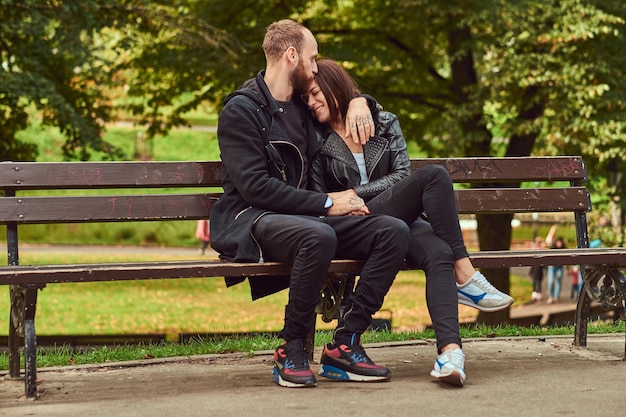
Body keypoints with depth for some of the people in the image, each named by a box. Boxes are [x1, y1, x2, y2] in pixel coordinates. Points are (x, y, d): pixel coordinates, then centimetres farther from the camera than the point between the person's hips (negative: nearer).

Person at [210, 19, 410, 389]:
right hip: (253, 219, -7)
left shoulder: (302, 105, 19)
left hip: (306, 216, 7)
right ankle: (292, 350, -23)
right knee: (319, 236, -40)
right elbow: (254, 187, -13)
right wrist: (326, 203, -15)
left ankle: (345, 344, -17)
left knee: (394, 231, -16)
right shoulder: (242, 109, -3)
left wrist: (359, 102, 13)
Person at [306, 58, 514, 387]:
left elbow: (402, 174, 3)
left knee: (439, 253, -34)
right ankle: (465, 277, -27)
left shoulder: (384, 124, 14)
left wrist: (355, 193, -7)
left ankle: (450, 351, -52)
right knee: (434, 176, -26)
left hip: (402, 218, 3)